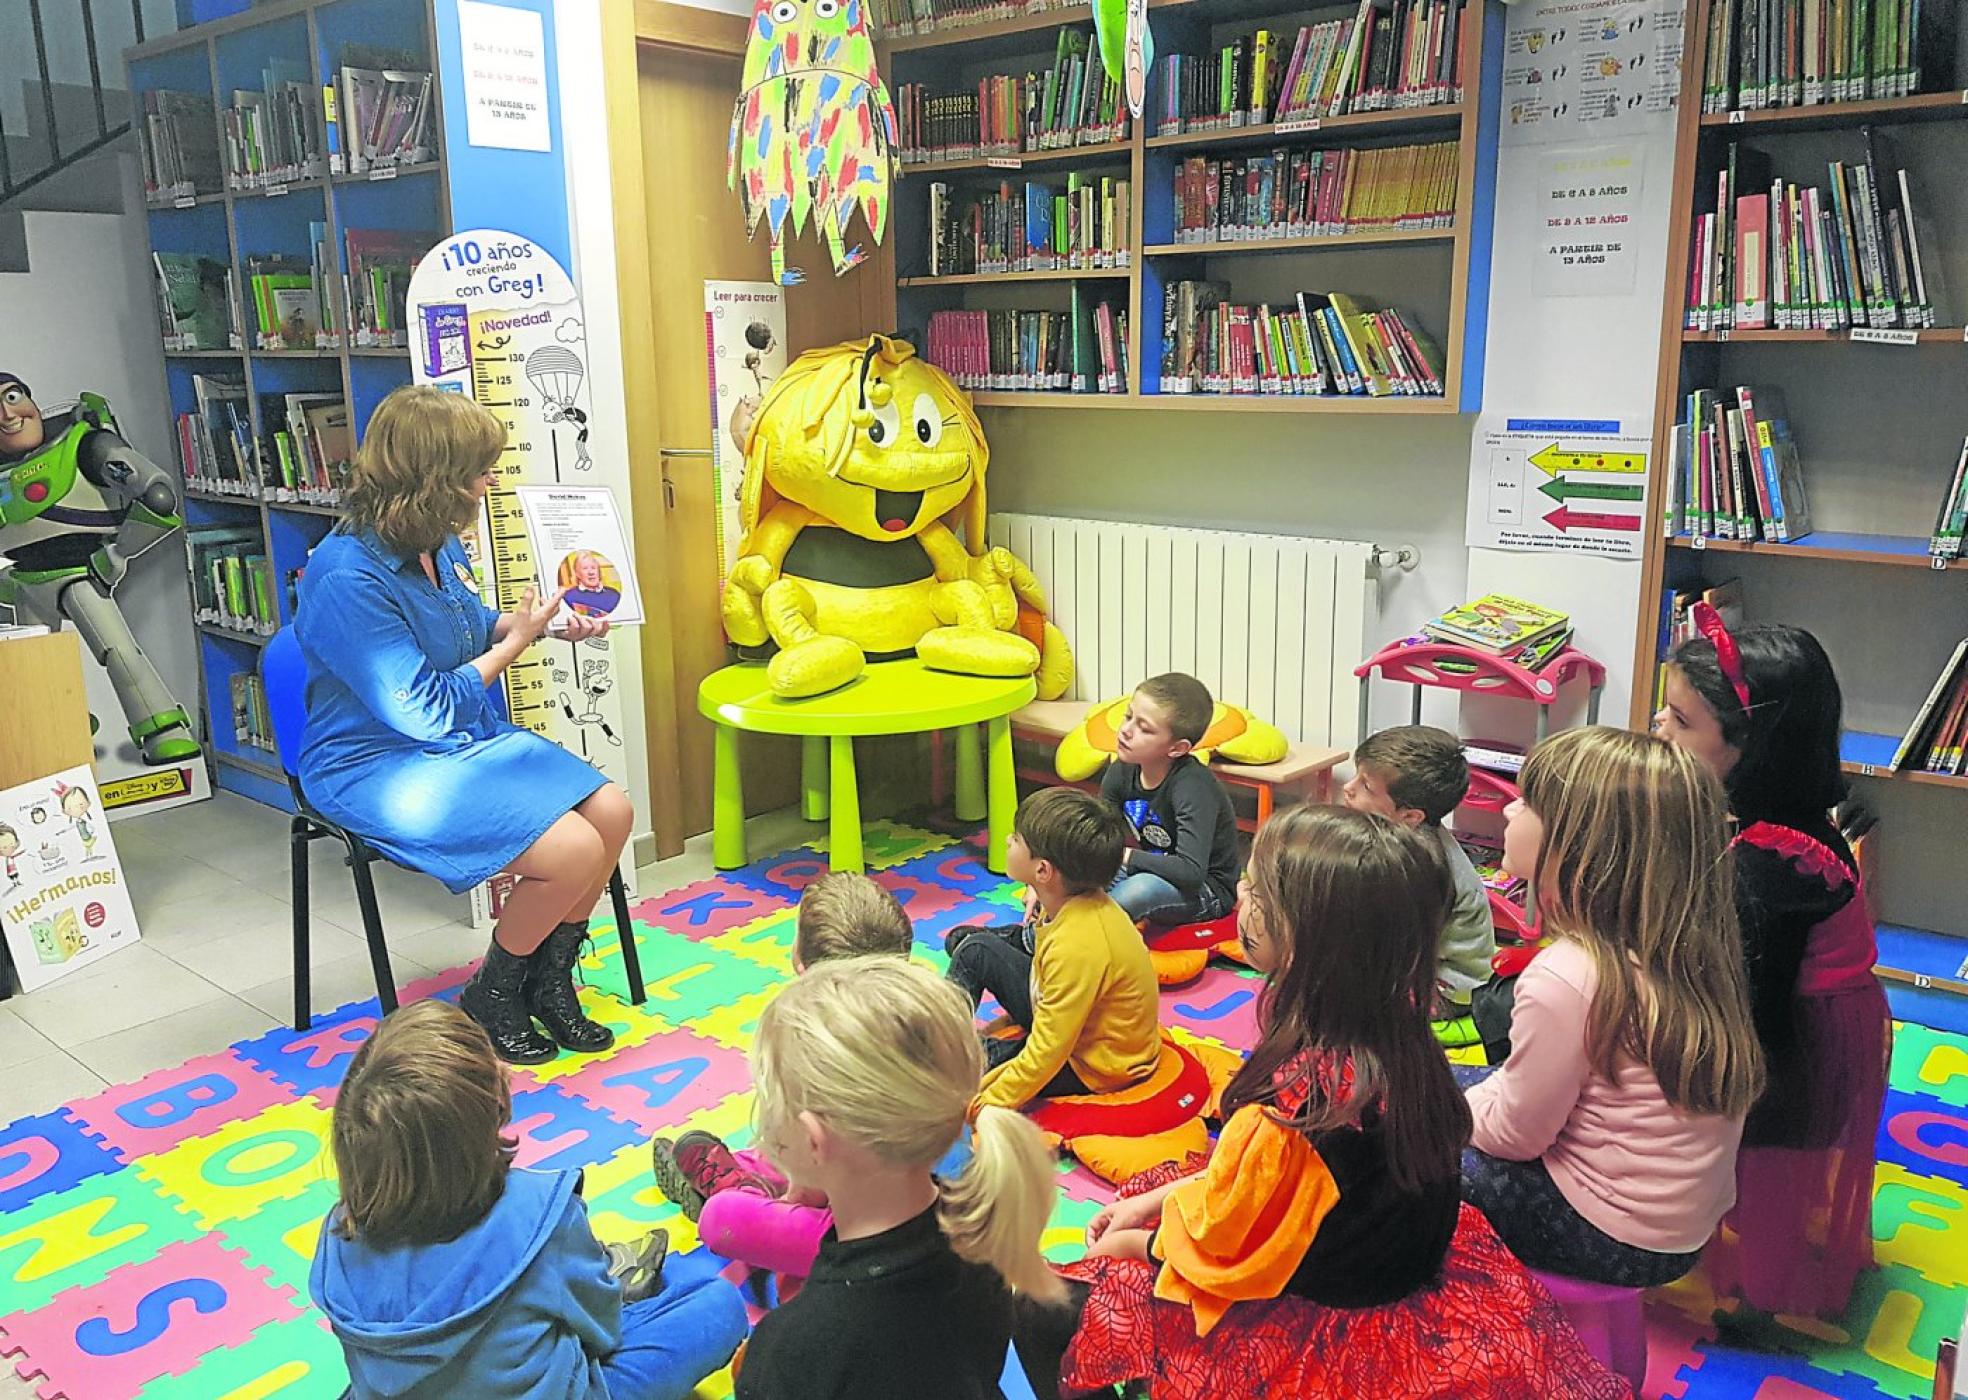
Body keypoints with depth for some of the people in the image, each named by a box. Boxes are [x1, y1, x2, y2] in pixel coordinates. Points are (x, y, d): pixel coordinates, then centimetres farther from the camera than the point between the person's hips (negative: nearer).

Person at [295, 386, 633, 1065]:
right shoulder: (348, 578, -25)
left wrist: (539, 622, 3)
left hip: (466, 738, 9)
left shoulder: (437, 546, 1)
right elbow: (423, 712, -23)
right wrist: (513, 643, -13)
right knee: (573, 851, -22)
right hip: (379, 767, -9)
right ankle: (491, 1001, 5)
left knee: (612, 812, -5)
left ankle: (548, 983, 12)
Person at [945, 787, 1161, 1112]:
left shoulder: (1078, 946, -36)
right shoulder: (1078, 903, -11)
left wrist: (987, 1107, -24)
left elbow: (1047, 1053, -31)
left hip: (1090, 1068, -8)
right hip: (1068, 1023, 8)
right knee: (974, 948, 5)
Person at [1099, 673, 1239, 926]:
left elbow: (1191, 872, -36)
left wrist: (1124, 855, -30)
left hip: (1205, 889, -7)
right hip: (1153, 874, 7)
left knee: (1141, 889, -35)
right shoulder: (1122, 771, -7)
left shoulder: (1192, 786, -28)